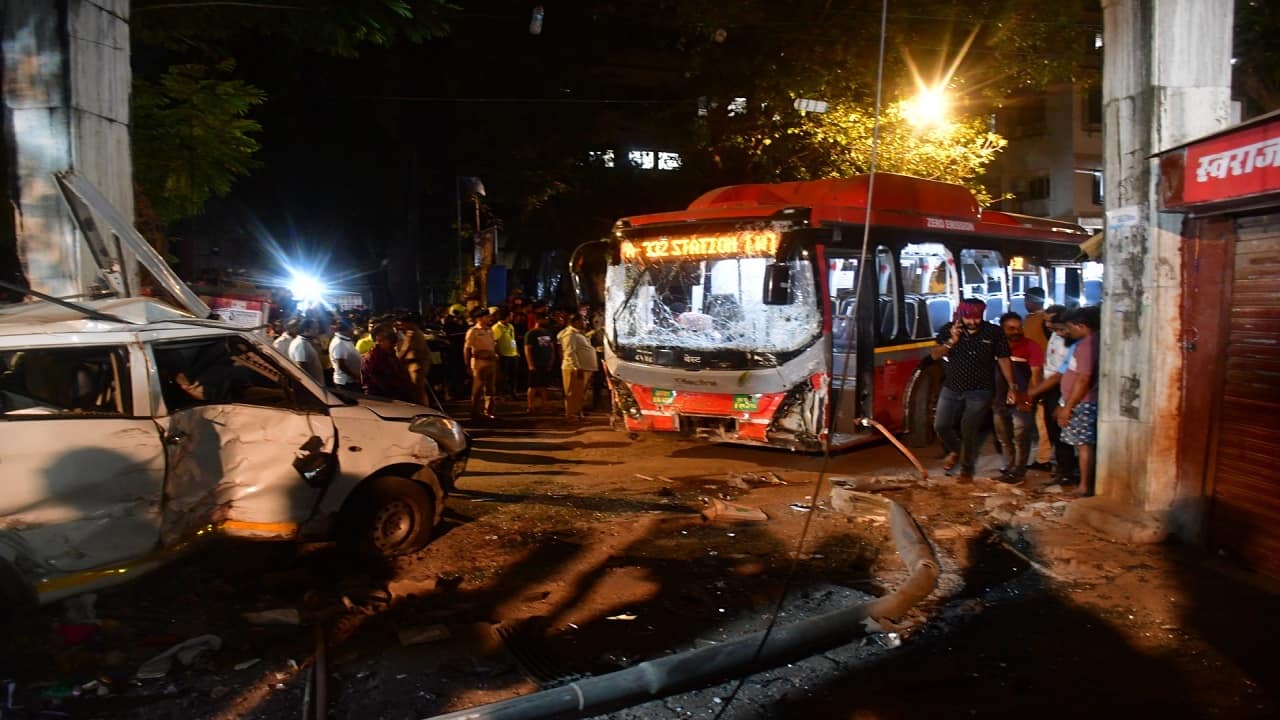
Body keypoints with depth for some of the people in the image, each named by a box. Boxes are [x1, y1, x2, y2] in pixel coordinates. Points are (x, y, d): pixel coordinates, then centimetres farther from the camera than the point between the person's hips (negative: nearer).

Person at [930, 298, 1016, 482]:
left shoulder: (994, 332, -5)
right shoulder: (948, 330, -1)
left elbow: (1003, 360, -1)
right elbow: (935, 355, -3)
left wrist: (1011, 386, -6)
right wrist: (951, 341, -19)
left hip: (979, 392, -3)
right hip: (951, 389, 3)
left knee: (969, 431, -2)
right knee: (941, 425, 1)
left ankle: (967, 469, 19)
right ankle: (955, 451, 33)